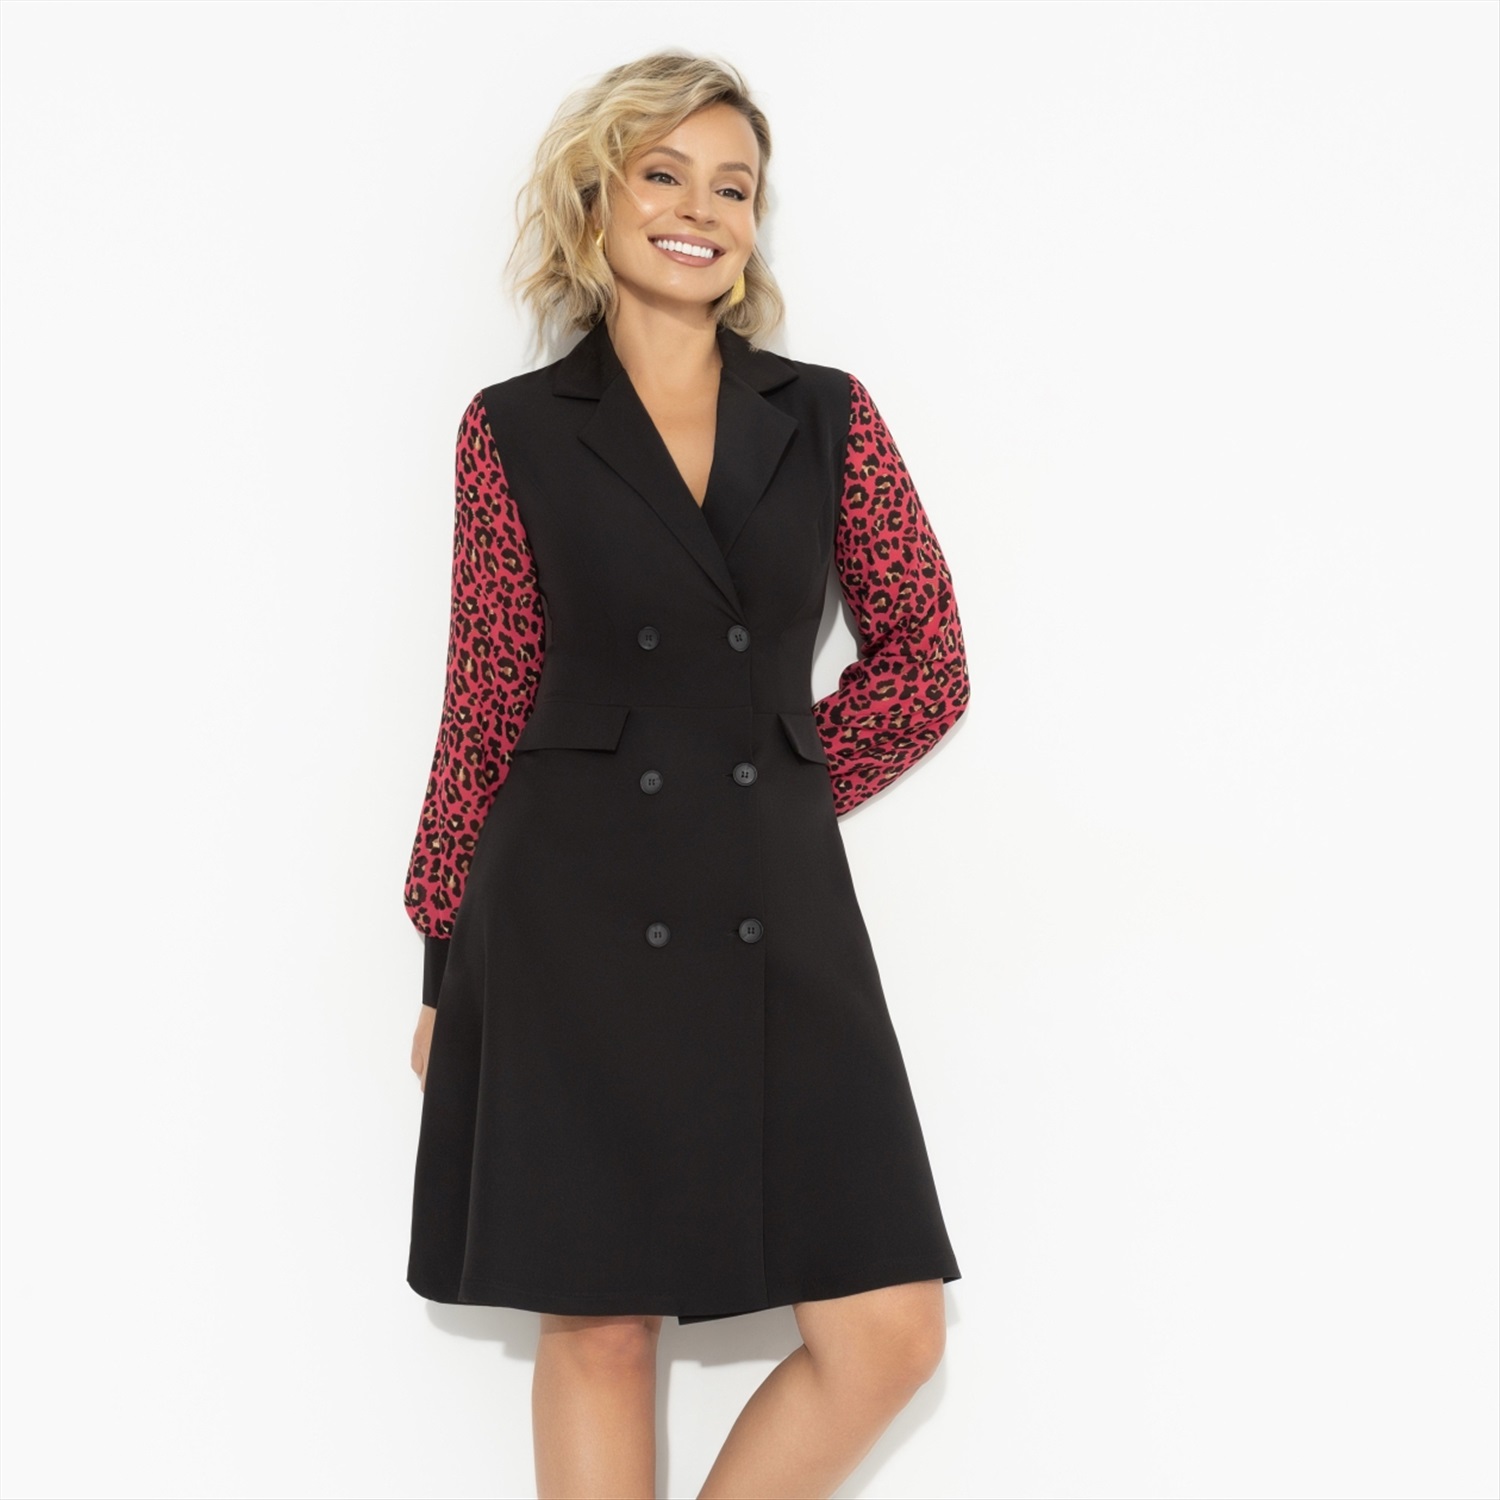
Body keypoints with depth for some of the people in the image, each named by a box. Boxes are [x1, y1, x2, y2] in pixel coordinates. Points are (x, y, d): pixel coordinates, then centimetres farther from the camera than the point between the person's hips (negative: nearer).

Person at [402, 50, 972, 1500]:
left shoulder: (827, 416, 8)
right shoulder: (516, 429, 3)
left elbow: (928, 662, 10)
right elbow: (487, 709, 5)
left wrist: (778, 787, 1)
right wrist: (446, 957, 6)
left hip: (777, 914, 2)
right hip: (574, 924, -2)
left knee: (887, 1335, -1)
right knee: (599, 1325, 5)